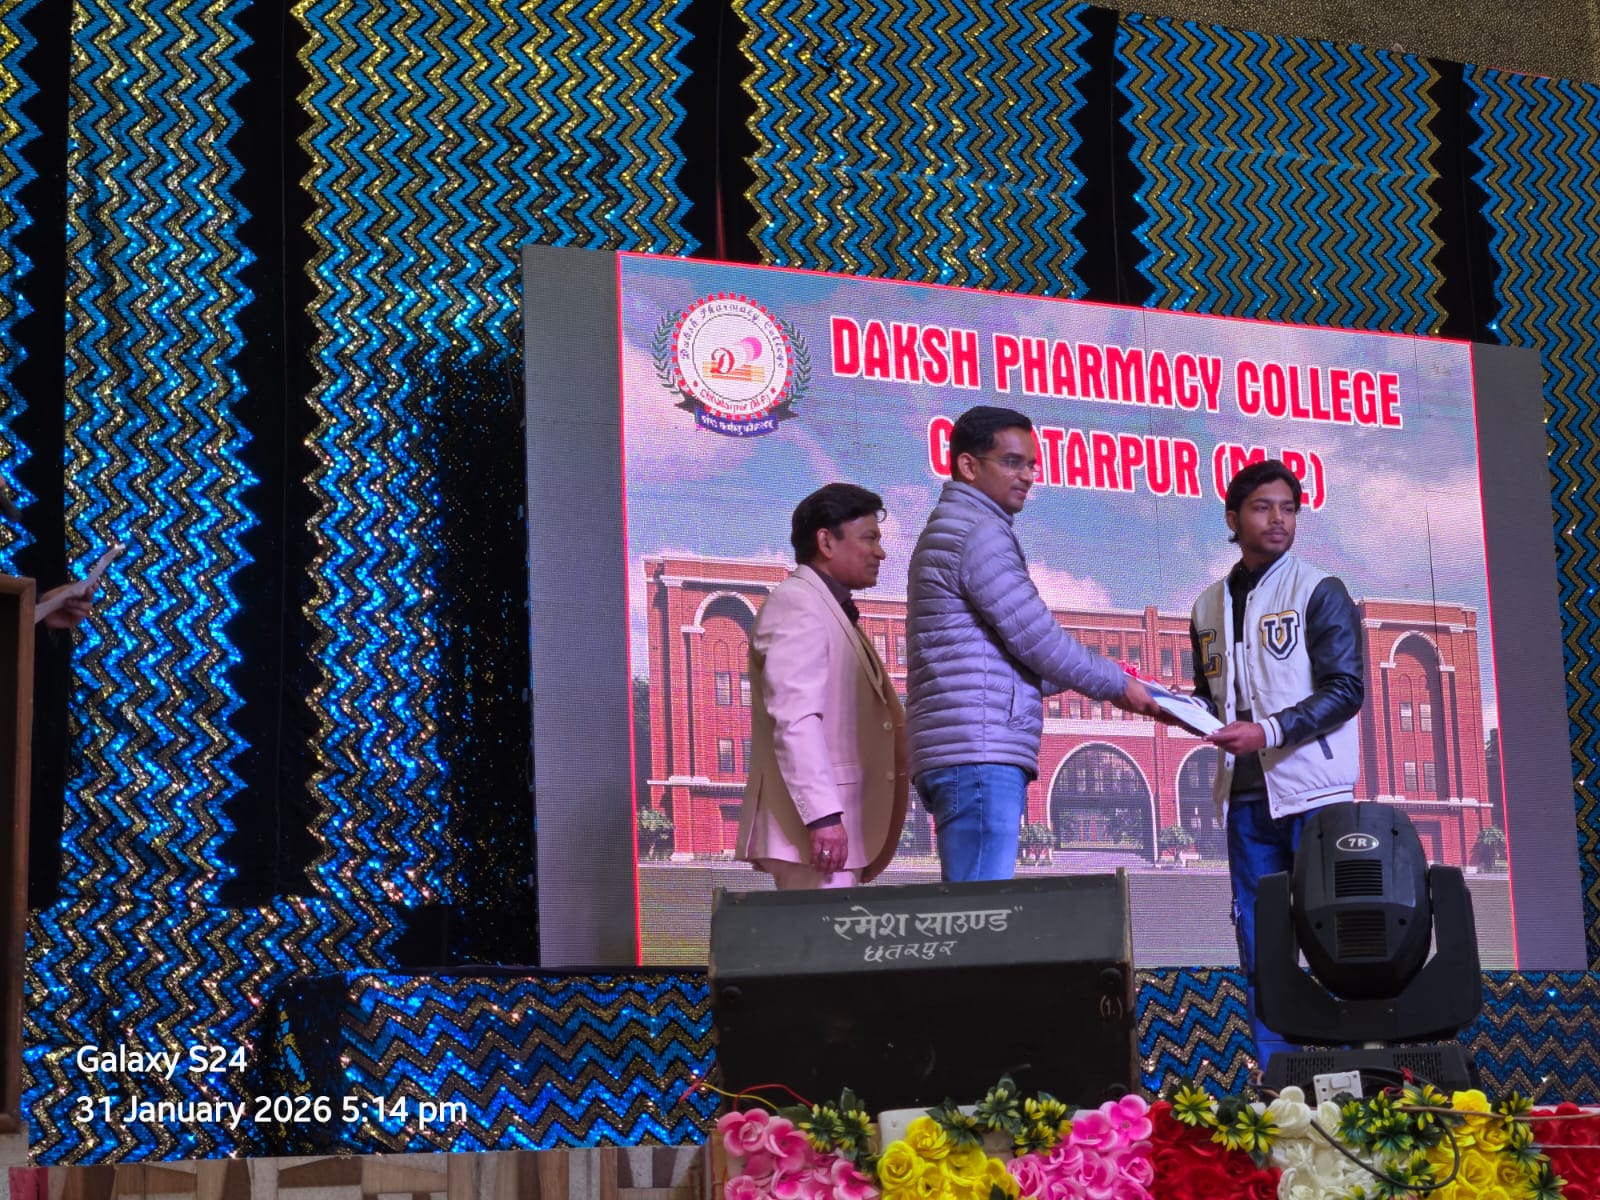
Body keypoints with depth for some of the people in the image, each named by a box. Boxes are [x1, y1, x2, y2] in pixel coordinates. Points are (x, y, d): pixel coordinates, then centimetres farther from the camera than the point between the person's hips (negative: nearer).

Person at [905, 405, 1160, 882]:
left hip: (965, 755, 10)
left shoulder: (948, 531, 25)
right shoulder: (979, 531, -7)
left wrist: (1103, 680, 18)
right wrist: (1117, 684, 4)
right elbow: (1036, 638, -10)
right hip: (980, 753, -10)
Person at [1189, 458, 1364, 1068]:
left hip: (1313, 792, -5)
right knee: (1259, 944, 4)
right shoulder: (1210, 606, 16)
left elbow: (1346, 690, -8)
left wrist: (1268, 731, -18)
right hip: (1245, 795, 5)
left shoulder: (1319, 592, 1)